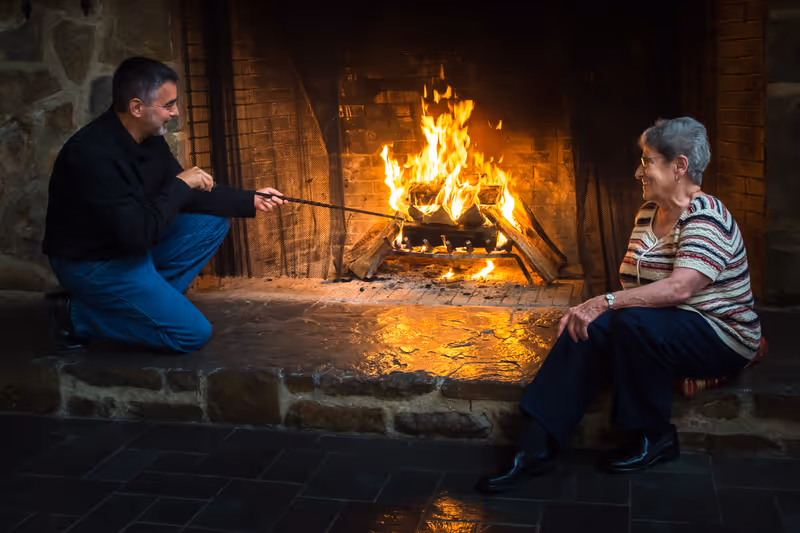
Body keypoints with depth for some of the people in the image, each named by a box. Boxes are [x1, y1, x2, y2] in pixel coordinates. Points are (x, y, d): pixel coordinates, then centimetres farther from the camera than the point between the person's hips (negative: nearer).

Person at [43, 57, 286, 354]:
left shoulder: (149, 139, 0)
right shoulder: (92, 154, -29)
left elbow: (188, 197, 9)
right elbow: (137, 234, -31)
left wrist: (251, 202, 3)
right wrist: (181, 184, -21)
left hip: (131, 246, 9)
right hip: (90, 264, -9)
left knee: (213, 223, 4)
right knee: (192, 333, -13)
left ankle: (151, 299, 3)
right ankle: (79, 316, -4)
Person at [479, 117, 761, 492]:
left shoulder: (706, 218, -17)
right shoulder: (648, 213, 11)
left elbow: (679, 289, -31)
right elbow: (634, 283, 11)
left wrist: (607, 302, -32)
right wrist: (591, 309, -6)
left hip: (721, 340, -7)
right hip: (654, 329, 8)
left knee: (634, 321, -35)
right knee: (588, 329, -20)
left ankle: (655, 438, -14)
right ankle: (535, 447, -23)